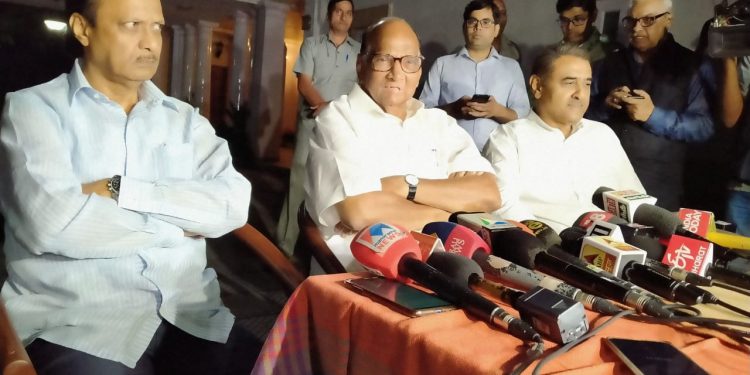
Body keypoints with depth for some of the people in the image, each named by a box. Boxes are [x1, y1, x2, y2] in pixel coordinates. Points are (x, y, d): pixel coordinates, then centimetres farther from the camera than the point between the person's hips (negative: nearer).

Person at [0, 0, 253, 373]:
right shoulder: (32, 109, 1)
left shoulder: (185, 118, 11)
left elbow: (234, 203, -5)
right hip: (76, 319, -2)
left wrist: (120, 191, -12)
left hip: (188, 311, 3)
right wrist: (179, 227, -6)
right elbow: (52, 223, -17)